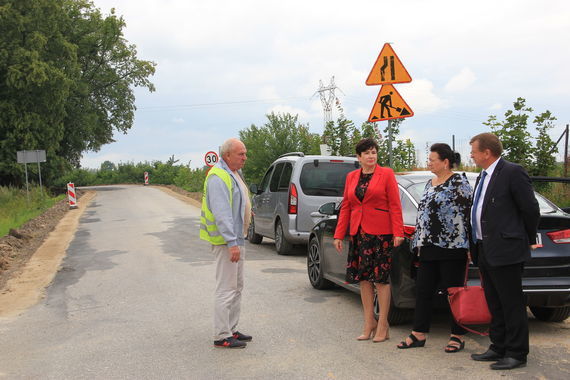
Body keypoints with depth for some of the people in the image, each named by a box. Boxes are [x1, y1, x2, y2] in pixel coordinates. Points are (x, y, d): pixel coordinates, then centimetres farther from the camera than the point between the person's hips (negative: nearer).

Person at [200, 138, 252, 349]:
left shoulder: (233, 174, 15)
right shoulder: (218, 177, -19)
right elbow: (221, 213, -25)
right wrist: (231, 242, -28)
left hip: (236, 239, 11)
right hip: (226, 241, -11)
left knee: (237, 286, 16)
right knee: (226, 288, -7)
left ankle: (232, 330, 26)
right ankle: (222, 336, 0)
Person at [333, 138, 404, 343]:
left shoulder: (386, 174, -1)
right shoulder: (351, 177, 11)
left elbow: (395, 205, -6)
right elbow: (345, 207, 12)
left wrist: (398, 233, -13)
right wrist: (339, 235, 7)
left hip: (381, 233, -5)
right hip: (358, 233, 5)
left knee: (381, 278, 0)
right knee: (364, 278, 8)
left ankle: (383, 325, 9)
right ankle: (369, 323, 19)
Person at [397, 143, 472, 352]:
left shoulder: (459, 182, -7)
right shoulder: (430, 183, 17)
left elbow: (465, 214, -12)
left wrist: (463, 245, -16)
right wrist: (419, 243, 18)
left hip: (451, 248, -8)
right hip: (429, 248, 8)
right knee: (423, 290, 9)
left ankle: (458, 336, 12)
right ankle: (419, 334, 16)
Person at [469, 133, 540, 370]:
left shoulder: (512, 172, -11)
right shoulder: (483, 177, 16)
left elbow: (530, 209, -9)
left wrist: (529, 241, 1)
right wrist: (475, 247, 15)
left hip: (505, 250, -9)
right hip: (484, 250, 9)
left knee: (512, 305, 0)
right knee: (495, 305, 16)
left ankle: (517, 354, 9)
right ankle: (499, 348, 26)